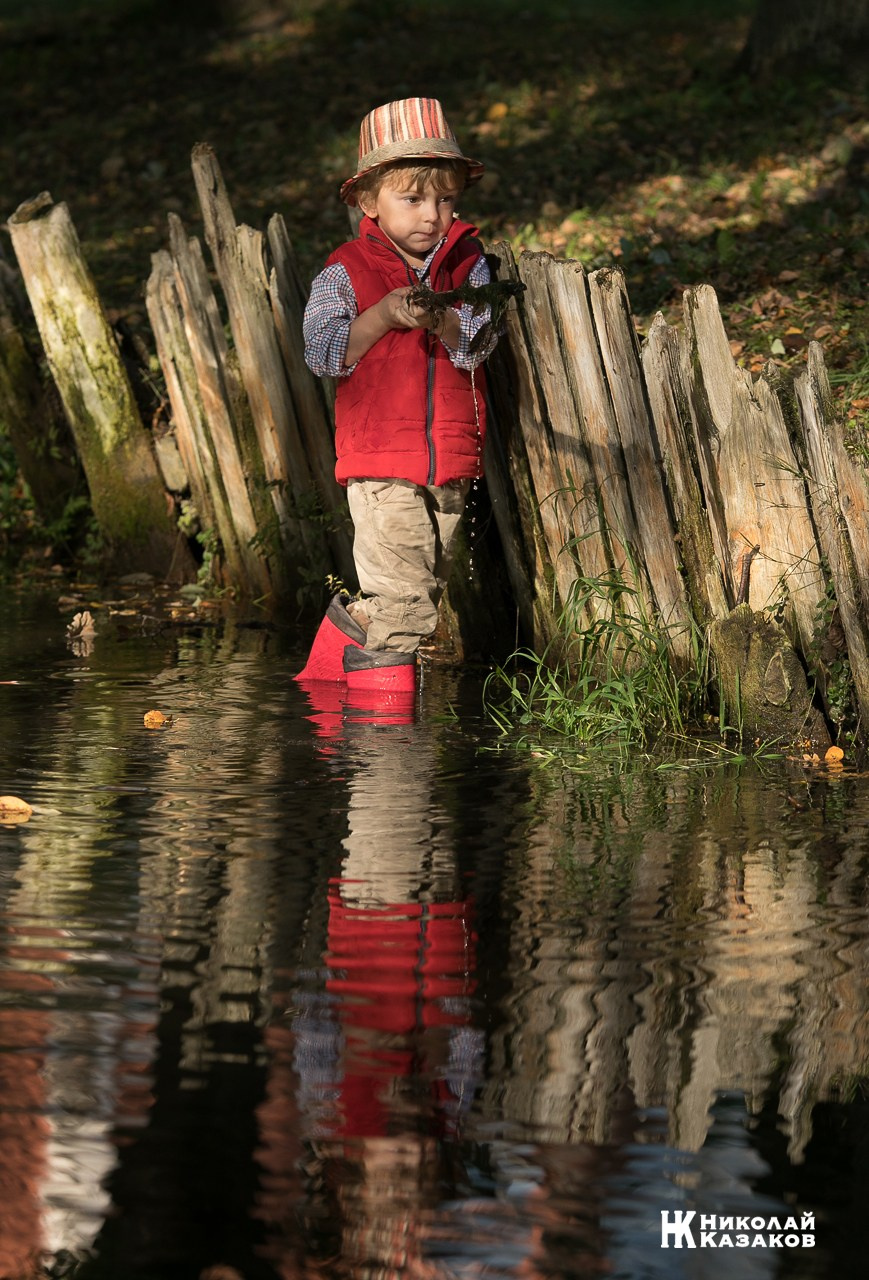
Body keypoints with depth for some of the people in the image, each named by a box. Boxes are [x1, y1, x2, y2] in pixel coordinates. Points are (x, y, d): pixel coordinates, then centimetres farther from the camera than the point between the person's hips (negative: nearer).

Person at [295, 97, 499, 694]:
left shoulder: (466, 264, 5)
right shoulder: (345, 273, -2)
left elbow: (476, 345, -6)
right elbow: (324, 353, -10)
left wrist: (440, 319, -26)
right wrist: (384, 314, -20)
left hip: (451, 456, 4)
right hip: (381, 456, -4)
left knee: (429, 577, 12)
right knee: (401, 583, -9)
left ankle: (355, 625, 29)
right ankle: (388, 659, 8)